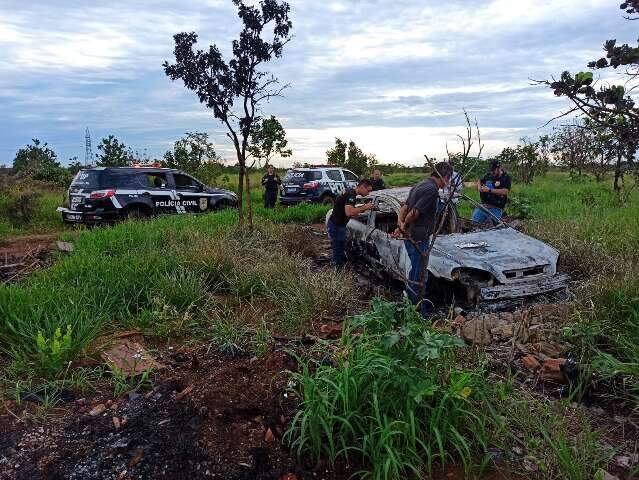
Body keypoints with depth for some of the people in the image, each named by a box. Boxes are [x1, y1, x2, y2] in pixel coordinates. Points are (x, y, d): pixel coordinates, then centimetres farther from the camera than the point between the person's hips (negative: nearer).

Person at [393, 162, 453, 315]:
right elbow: (414, 212, -25)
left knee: (416, 271, 23)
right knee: (420, 277, 0)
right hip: (418, 239, -10)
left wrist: (400, 223, -4)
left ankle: (409, 303, 35)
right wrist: (404, 226, -8)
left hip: (410, 237, 10)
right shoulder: (432, 190, -19)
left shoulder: (420, 185, 13)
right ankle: (420, 313, 9)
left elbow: (404, 207, 11)